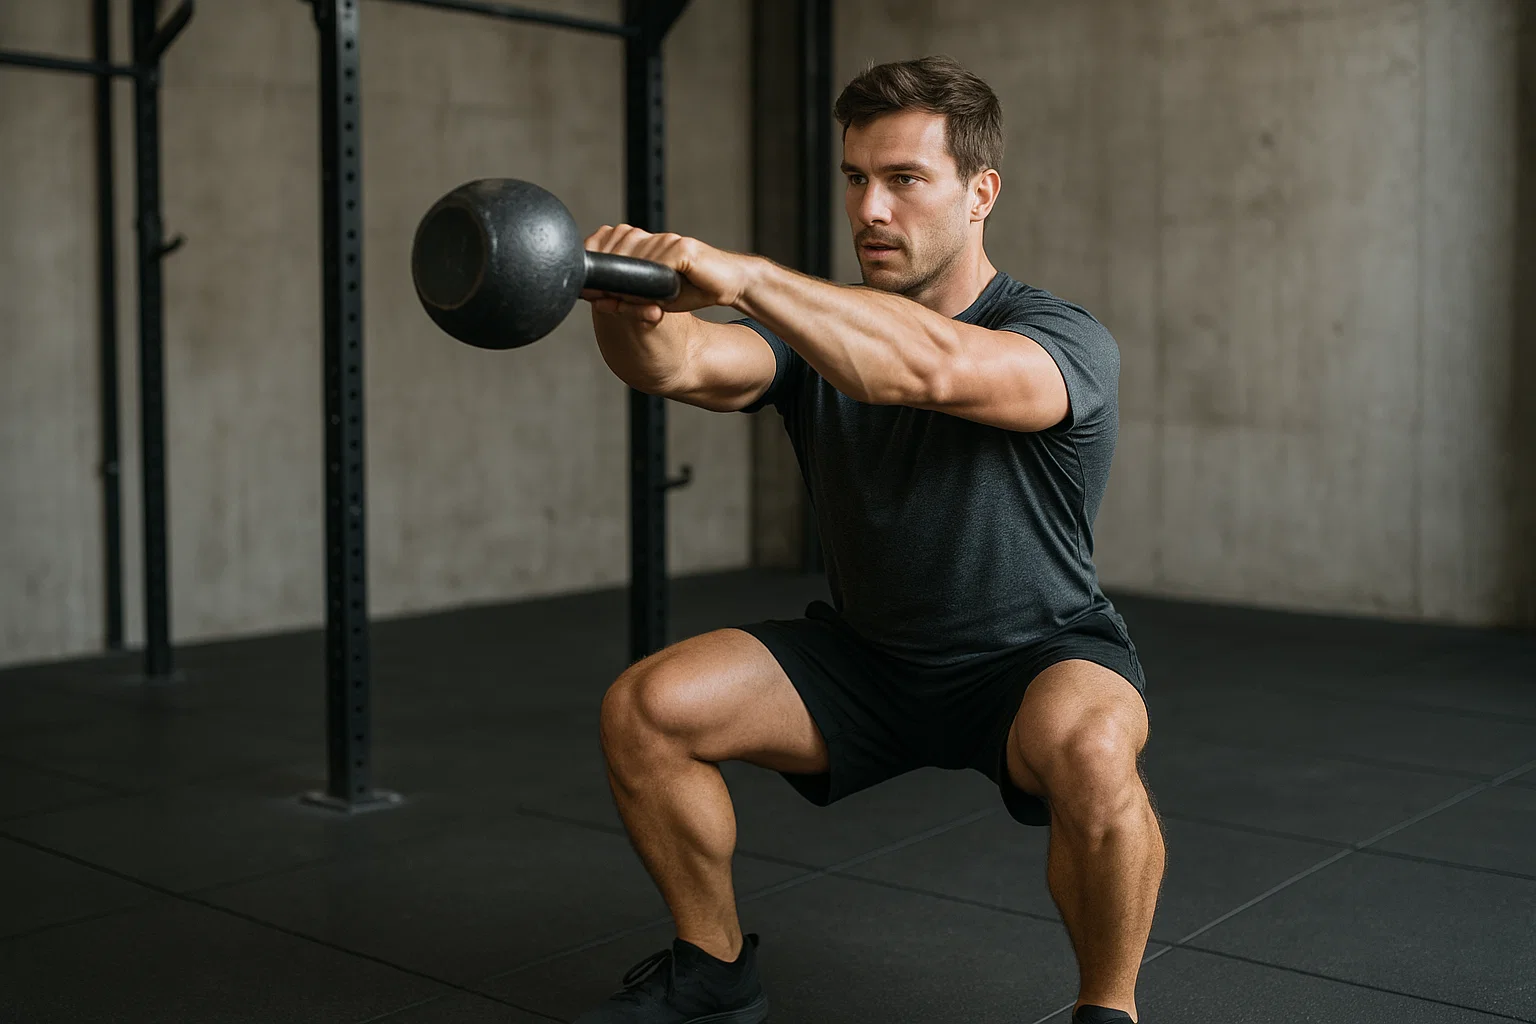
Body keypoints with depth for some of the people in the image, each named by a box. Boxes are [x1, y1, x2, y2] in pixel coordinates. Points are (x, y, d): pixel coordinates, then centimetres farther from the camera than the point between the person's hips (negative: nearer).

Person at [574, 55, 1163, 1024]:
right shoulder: (825, 326, -5)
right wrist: (628, 306, -49)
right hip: (866, 654, 5)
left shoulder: (1065, 343, -20)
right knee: (646, 708, -14)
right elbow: (683, 362, -27)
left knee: (1091, 750, -39)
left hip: (1035, 656, -4)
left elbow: (928, 369, -44)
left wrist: (745, 274, -53)